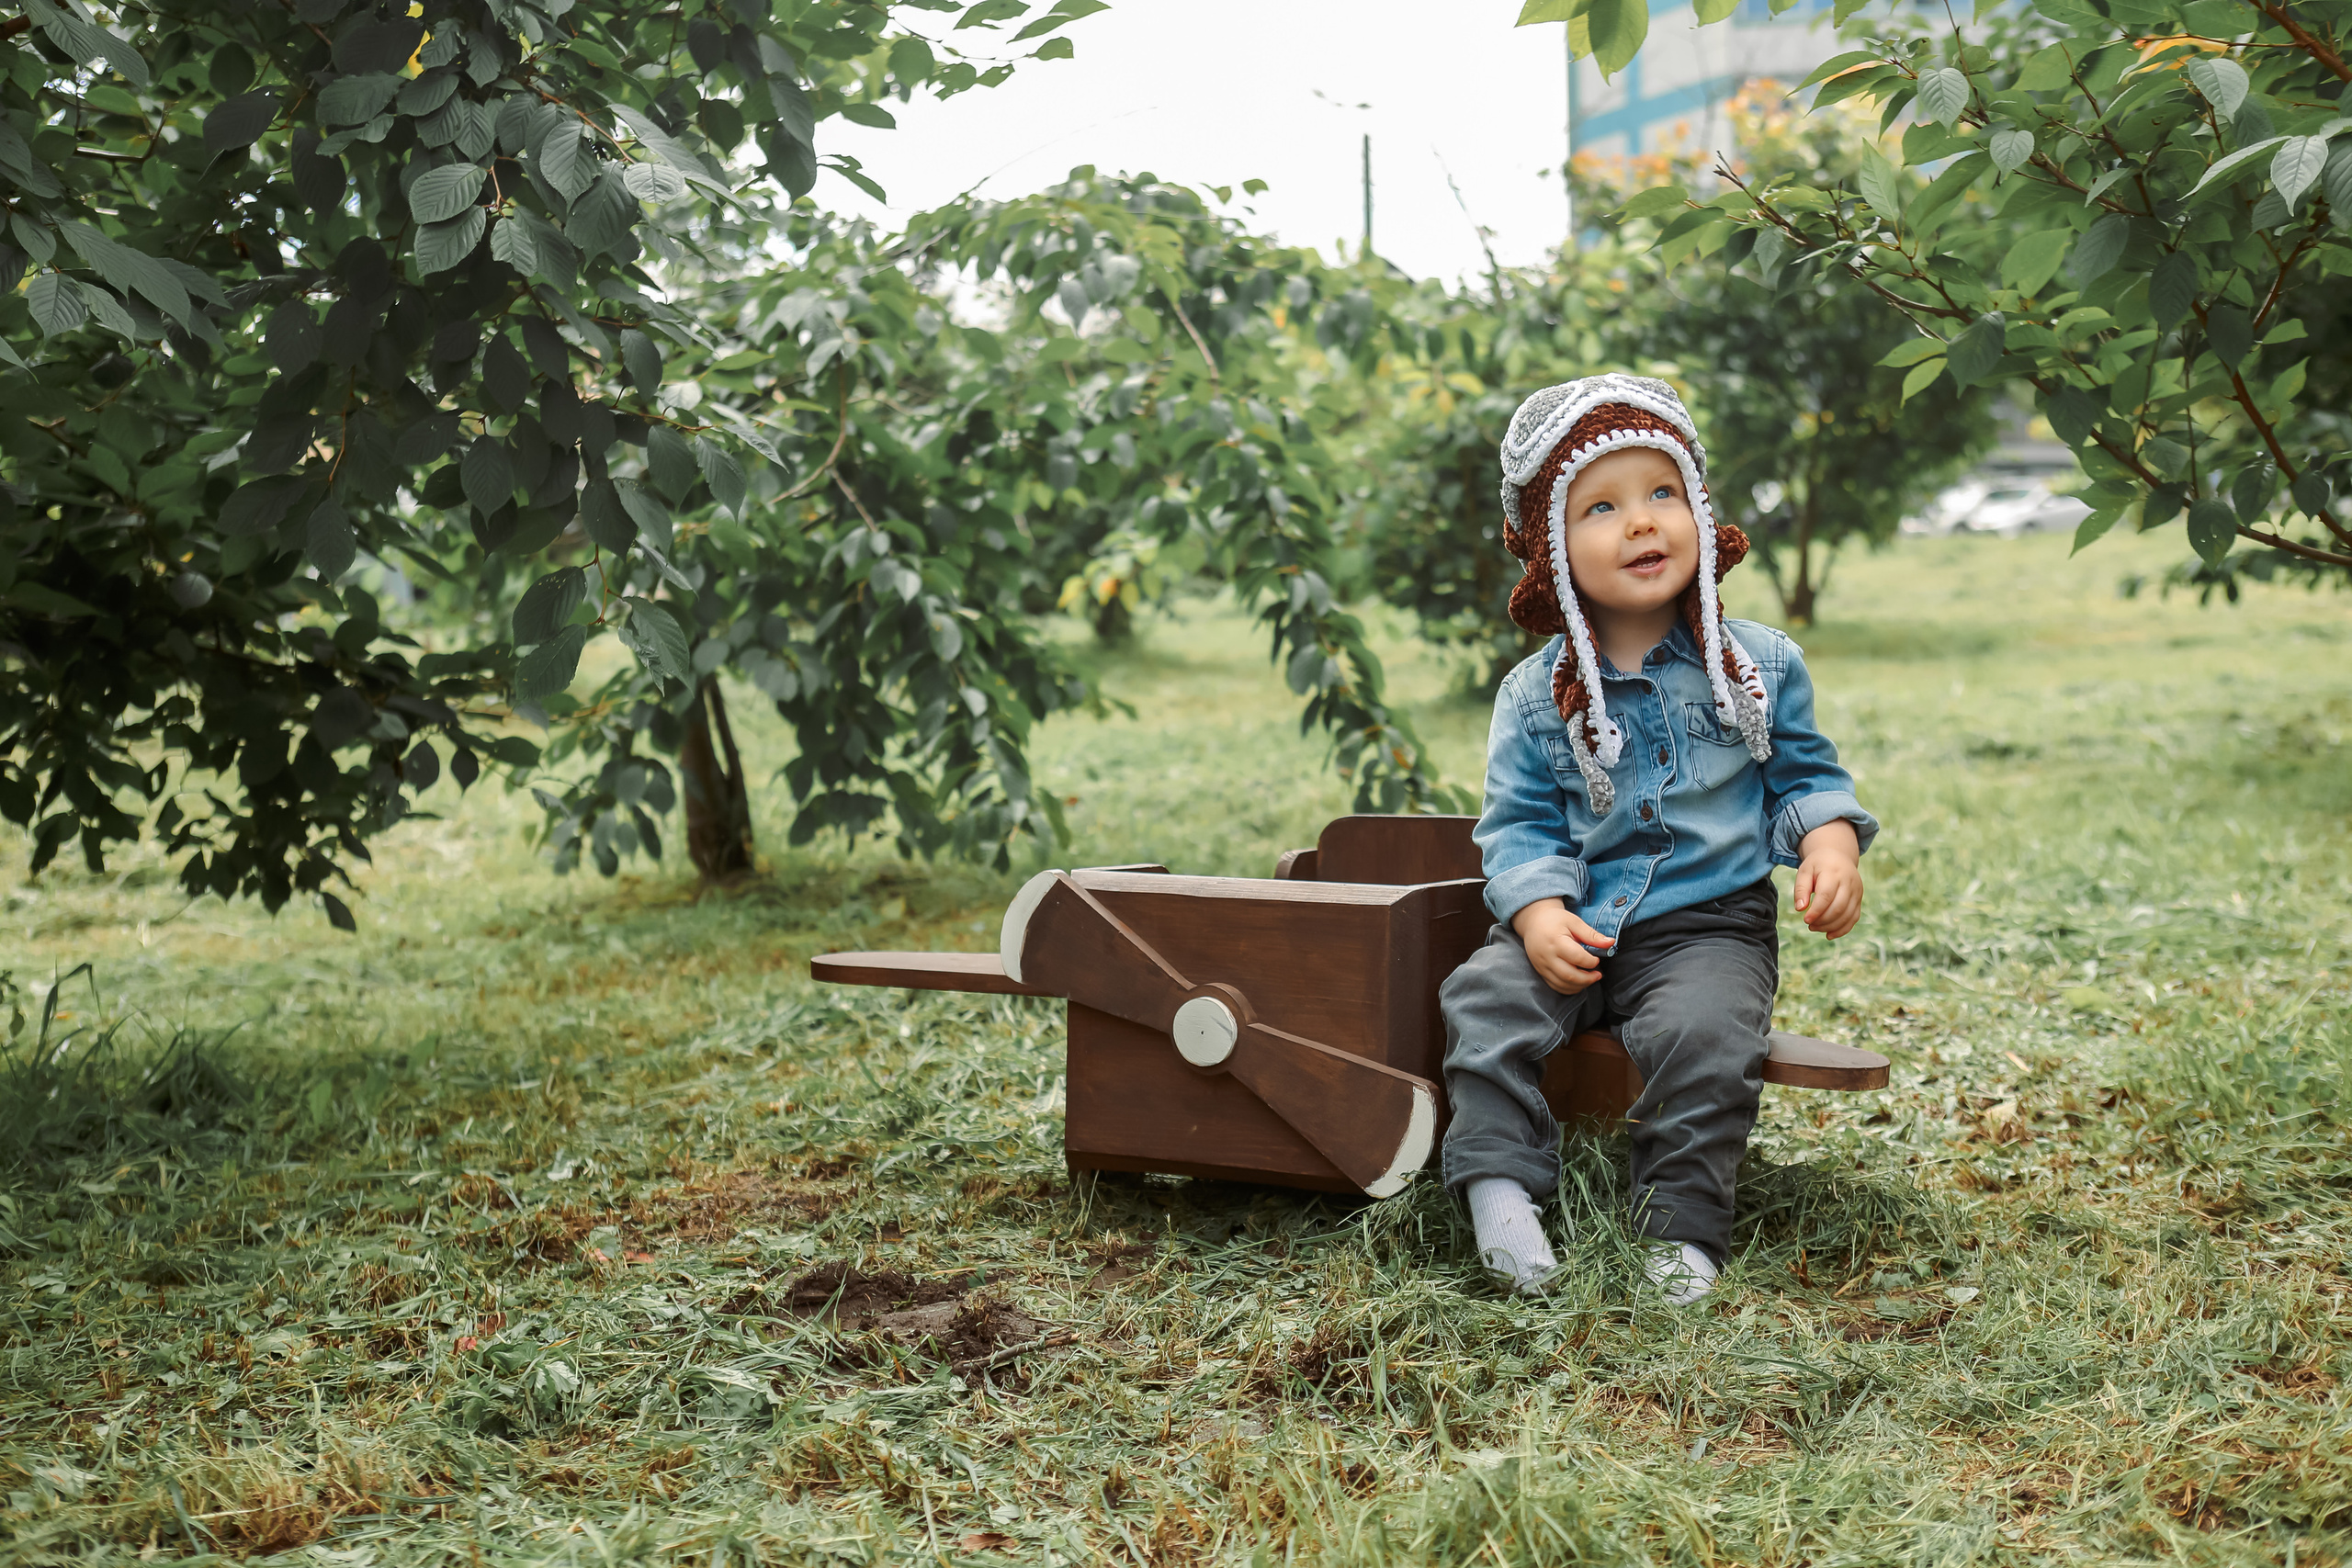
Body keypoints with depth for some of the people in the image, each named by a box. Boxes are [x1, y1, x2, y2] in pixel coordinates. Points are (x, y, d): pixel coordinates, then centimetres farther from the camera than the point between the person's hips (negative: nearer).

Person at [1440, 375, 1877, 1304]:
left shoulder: (1760, 666, 4)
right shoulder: (1537, 695, 3)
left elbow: (1805, 776, 12)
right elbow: (1520, 822, 3)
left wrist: (1831, 846, -9)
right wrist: (1539, 913, -15)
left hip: (1710, 923, -1)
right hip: (1579, 924, 2)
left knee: (1699, 1032, -30)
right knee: (1483, 1000, -23)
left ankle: (1681, 1228, -17)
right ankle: (1500, 1190, -17)